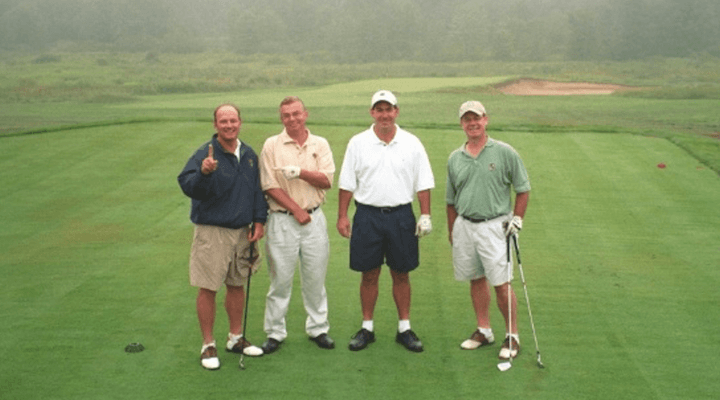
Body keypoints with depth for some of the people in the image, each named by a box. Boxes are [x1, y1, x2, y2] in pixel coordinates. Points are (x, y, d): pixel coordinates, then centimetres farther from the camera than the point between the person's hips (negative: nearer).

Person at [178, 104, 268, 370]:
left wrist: (258, 221, 8)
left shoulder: (249, 155, 8)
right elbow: (187, 186, -25)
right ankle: (208, 345, 13)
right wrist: (203, 172, -44)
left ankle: (235, 338, 29)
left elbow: (258, 189, 16)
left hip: (242, 231, 6)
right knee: (208, 288, -1)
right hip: (211, 231, -5)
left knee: (237, 285, 15)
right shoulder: (204, 155, -12)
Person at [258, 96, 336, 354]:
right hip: (282, 220, -2)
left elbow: (327, 181, -2)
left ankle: (318, 328, 22)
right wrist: (297, 210, -10)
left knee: (315, 277, 8)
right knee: (280, 279, 1)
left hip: (315, 219, 2)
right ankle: (275, 332, 13)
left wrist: (301, 172, -17)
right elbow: (270, 186, -5)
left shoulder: (320, 145, 8)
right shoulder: (271, 145, 1)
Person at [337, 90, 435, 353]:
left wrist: (425, 215, -1)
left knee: (401, 274, 7)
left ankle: (404, 328, 18)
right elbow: (347, 184, 5)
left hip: (401, 215, 0)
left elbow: (423, 183, 6)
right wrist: (342, 216, 1)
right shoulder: (358, 143, 3)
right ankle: (367, 328, 18)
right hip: (367, 215, 0)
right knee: (369, 275, 6)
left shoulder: (412, 143, 4)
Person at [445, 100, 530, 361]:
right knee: (476, 280, 12)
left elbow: (523, 189, 3)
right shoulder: (455, 158, 8)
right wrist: (452, 233, 15)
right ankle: (484, 331, 24)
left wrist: (517, 218, -4)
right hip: (464, 225, 4)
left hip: (494, 226, -4)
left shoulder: (504, 152, -4)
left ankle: (512, 336, 8)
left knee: (501, 283, -5)